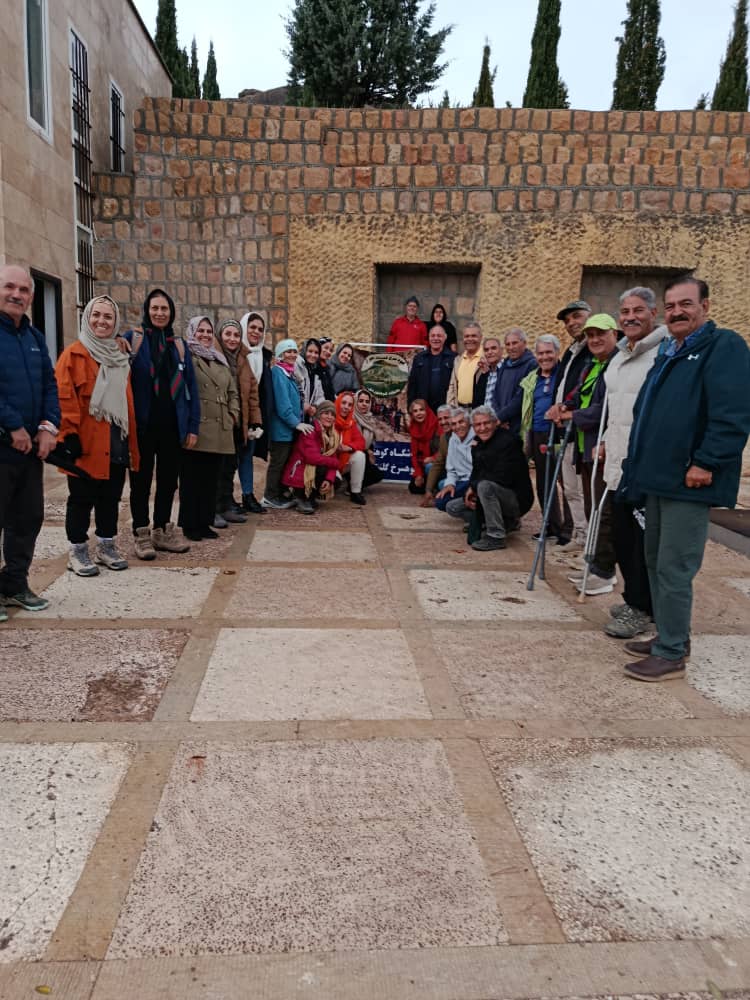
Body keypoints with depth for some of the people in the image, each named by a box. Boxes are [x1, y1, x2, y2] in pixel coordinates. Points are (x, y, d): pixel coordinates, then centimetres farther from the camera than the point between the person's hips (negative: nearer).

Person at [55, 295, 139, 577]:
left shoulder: (120, 359, 15)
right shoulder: (73, 354, -5)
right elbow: (63, 396, -12)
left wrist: (130, 438, 14)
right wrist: (69, 434, -19)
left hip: (116, 442, 6)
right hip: (86, 442, -6)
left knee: (111, 496, 12)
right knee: (82, 498, 2)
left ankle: (106, 546, 25)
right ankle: (77, 551, 13)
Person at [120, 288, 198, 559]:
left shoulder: (179, 345, 11)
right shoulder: (131, 339, 0)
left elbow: (191, 387, 9)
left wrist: (193, 426, 3)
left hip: (173, 425, 4)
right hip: (143, 424, -4)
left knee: (168, 480, 11)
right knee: (141, 480, 5)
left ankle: (162, 531, 24)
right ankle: (142, 535, 14)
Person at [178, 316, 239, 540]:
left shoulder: (220, 360, 21)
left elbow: (232, 390, 24)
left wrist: (233, 413, 10)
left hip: (219, 429, 6)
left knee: (211, 477, 9)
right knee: (192, 477, 0)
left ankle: (204, 522, 18)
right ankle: (189, 524, 7)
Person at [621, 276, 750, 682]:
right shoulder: (667, 354, 20)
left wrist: (706, 463, -23)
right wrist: (639, 462, 18)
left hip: (689, 481, -9)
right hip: (658, 478, 10)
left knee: (673, 569, -6)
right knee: (656, 562, 16)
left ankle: (671, 655, 5)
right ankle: (669, 636, 30)